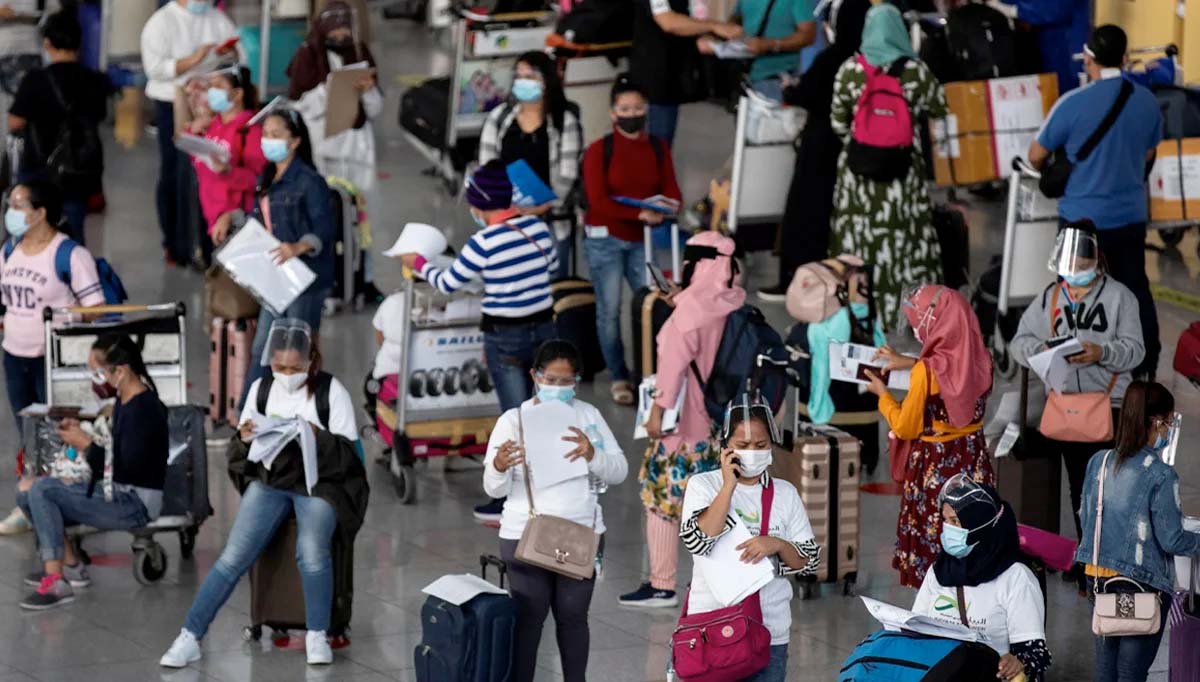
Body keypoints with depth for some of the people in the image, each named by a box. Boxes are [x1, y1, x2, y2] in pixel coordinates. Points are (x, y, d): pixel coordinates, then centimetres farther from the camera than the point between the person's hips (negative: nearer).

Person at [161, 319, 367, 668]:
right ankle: (189, 639, -13)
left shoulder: (331, 390, -4)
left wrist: (316, 437, -23)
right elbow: (238, 455, 11)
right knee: (233, 557, -16)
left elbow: (350, 454, -6)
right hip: (270, 481, 3)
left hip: (319, 483, -3)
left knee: (311, 554, -31)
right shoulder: (261, 388, 6)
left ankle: (317, 637, -12)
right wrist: (245, 439, -12)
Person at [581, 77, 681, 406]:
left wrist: (661, 212, -21)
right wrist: (640, 214, -22)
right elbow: (598, 200, -13)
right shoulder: (599, 151, -6)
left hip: (642, 240, 3)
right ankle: (619, 378, 9)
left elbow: (671, 193, 3)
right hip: (605, 239, -3)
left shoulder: (658, 148, 5)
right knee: (609, 310, 0)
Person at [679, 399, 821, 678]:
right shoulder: (703, 485, 0)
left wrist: (776, 545, -15)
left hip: (770, 632, 2)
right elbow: (697, 541, -16)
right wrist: (729, 486, -14)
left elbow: (810, 562, 5)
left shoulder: (785, 493, 7)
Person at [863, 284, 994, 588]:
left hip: (935, 465, -5)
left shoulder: (927, 372, -21)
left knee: (930, 541, 7)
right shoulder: (980, 360, -5)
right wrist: (912, 364, 23)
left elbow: (905, 428, -11)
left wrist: (882, 394, 5)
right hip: (973, 460, 5)